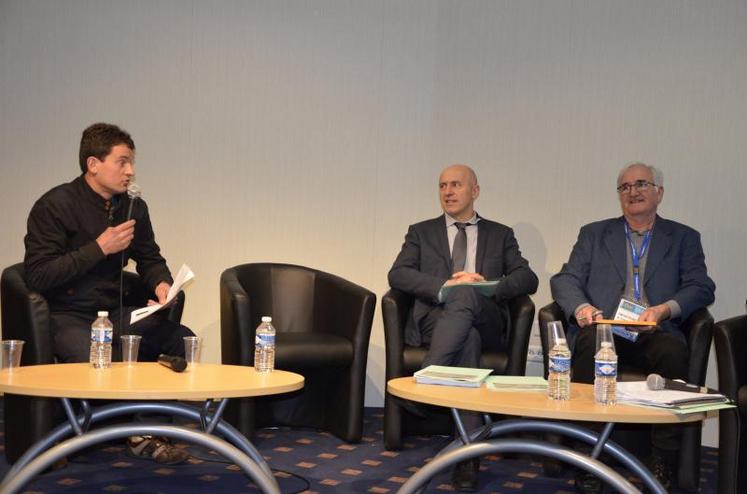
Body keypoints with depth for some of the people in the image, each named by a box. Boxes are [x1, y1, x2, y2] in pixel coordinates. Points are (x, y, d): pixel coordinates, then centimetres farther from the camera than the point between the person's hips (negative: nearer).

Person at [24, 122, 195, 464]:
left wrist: (161, 283, -4)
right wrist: (99, 248, -18)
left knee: (182, 338, -17)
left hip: (114, 313, 6)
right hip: (66, 317, -5)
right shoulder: (55, 206, -9)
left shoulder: (134, 207, 8)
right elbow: (36, 276, -16)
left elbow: (150, 259, 21)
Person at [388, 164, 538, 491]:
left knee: (465, 295, -36)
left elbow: (528, 279, 8)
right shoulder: (421, 232, 21)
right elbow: (397, 275, 3)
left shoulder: (500, 235, 23)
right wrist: (444, 287, -15)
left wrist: (489, 286, -13)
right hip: (435, 318, 0)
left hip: (486, 320, 0)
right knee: (467, 338, -37)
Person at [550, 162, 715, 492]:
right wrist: (581, 307, -12)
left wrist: (665, 309, -13)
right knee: (589, 343, -35)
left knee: (674, 352, -35)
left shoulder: (684, 238, 20)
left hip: (655, 332, 0)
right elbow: (564, 280, 11)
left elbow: (701, 288, 8)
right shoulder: (594, 234, 21)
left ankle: (663, 467, -26)